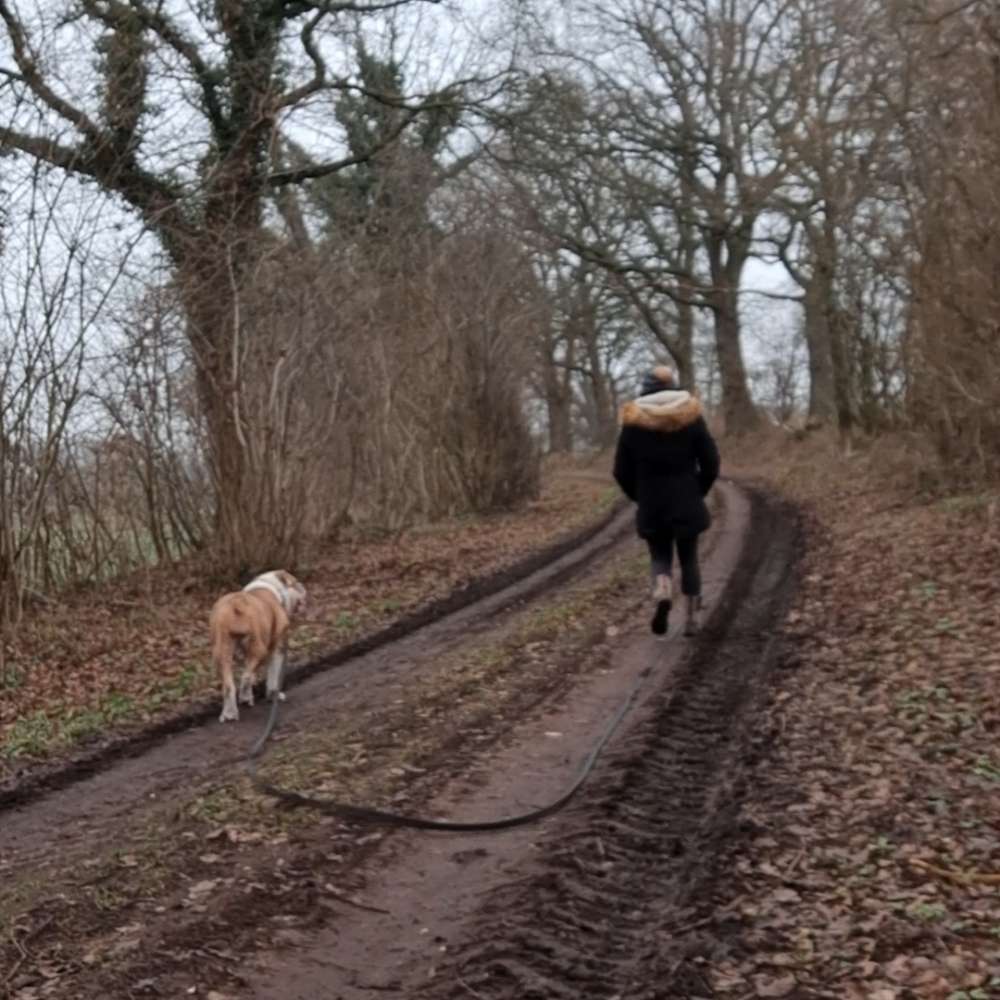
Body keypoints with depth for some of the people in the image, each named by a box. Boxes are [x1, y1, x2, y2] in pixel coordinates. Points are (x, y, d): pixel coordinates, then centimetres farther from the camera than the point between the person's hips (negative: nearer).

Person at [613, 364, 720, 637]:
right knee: (688, 559, 14)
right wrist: (697, 492, 12)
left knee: (660, 556, 14)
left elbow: (622, 471, -1)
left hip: (651, 507, 0)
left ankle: (662, 591, -17)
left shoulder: (633, 422, -4)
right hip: (687, 505, 0)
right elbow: (711, 463, -3)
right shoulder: (691, 416, -4)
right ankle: (692, 619, 14)